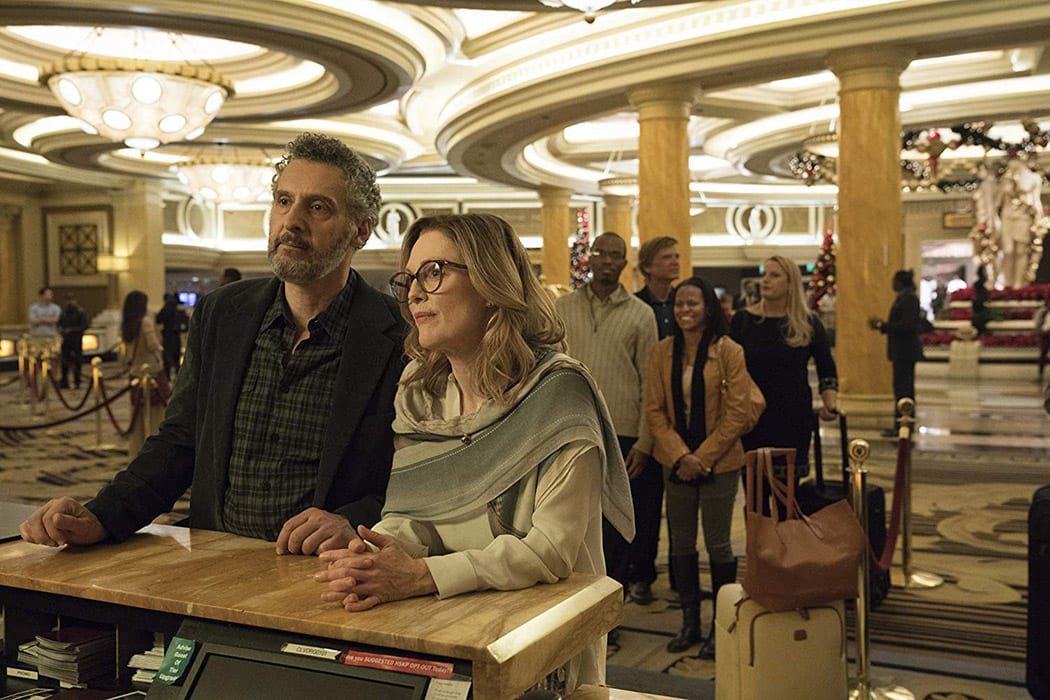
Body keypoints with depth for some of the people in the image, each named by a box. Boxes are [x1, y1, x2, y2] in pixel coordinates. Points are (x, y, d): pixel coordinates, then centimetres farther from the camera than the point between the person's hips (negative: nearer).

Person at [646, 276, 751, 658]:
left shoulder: (728, 352, -8)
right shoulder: (662, 352, 2)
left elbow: (737, 413, -10)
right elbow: (654, 410, 0)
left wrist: (703, 457, -13)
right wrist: (681, 456, -11)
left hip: (718, 462, -3)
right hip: (675, 461, 4)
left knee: (717, 544, 4)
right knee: (681, 543, 11)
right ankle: (690, 622, 25)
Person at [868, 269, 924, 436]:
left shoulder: (908, 298, -16)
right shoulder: (906, 296, 15)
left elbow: (906, 326, -23)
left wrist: (882, 326, -17)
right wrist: (882, 325, 17)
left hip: (904, 351, -11)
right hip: (904, 350, 11)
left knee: (902, 388, -8)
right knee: (906, 387, 14)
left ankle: (900, 426, -5)